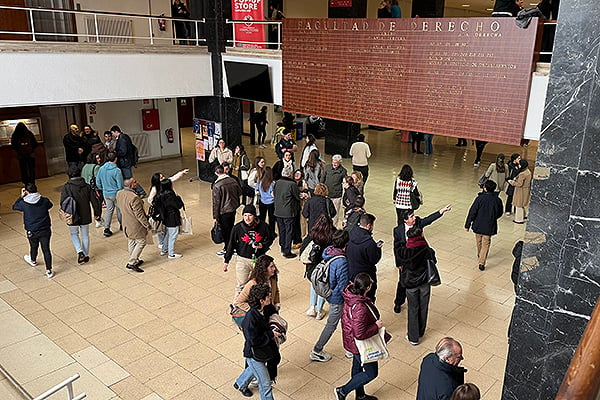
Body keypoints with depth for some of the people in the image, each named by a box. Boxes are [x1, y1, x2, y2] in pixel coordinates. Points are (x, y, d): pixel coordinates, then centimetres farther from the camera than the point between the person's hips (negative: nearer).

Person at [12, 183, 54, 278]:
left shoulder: (24, 203, -13)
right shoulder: (44, 201, -10)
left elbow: (14, 207, 8)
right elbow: (50, 205, 13)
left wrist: (21, 196, 9)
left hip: (32, 232, 0)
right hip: (45, 230, 0)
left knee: (34, 247, 25)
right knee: (46, 249, 5)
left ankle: (33, 261, 55)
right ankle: (49, 271, 5)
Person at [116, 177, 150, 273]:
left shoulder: (119, 194, -6)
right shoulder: (134, 198, -32)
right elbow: (139, 214, -26)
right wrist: (147, 225, -15)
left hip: (126, 223, 8)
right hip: (136, 225, -8)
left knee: (131, 242, 21)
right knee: (141, 242, 8)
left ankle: (134, 260, 36)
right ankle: (131, 263, 8)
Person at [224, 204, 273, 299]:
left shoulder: (262, 226, -11)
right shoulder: (237, 228, -13)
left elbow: (269, 239, 5)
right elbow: (231, 244, -3)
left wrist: (263, 246, -16)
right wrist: (226, 261, 1)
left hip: (259, 259, 2)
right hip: (243, 260, -2)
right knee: (241, 285, 0)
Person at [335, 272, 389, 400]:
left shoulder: (351, 293, -14)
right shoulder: (360, 308, -40)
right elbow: (360, 334, -35)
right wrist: (376, 326, -24)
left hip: (352, 341, 9)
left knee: (358, 367, 28)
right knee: (371, 373, 13)